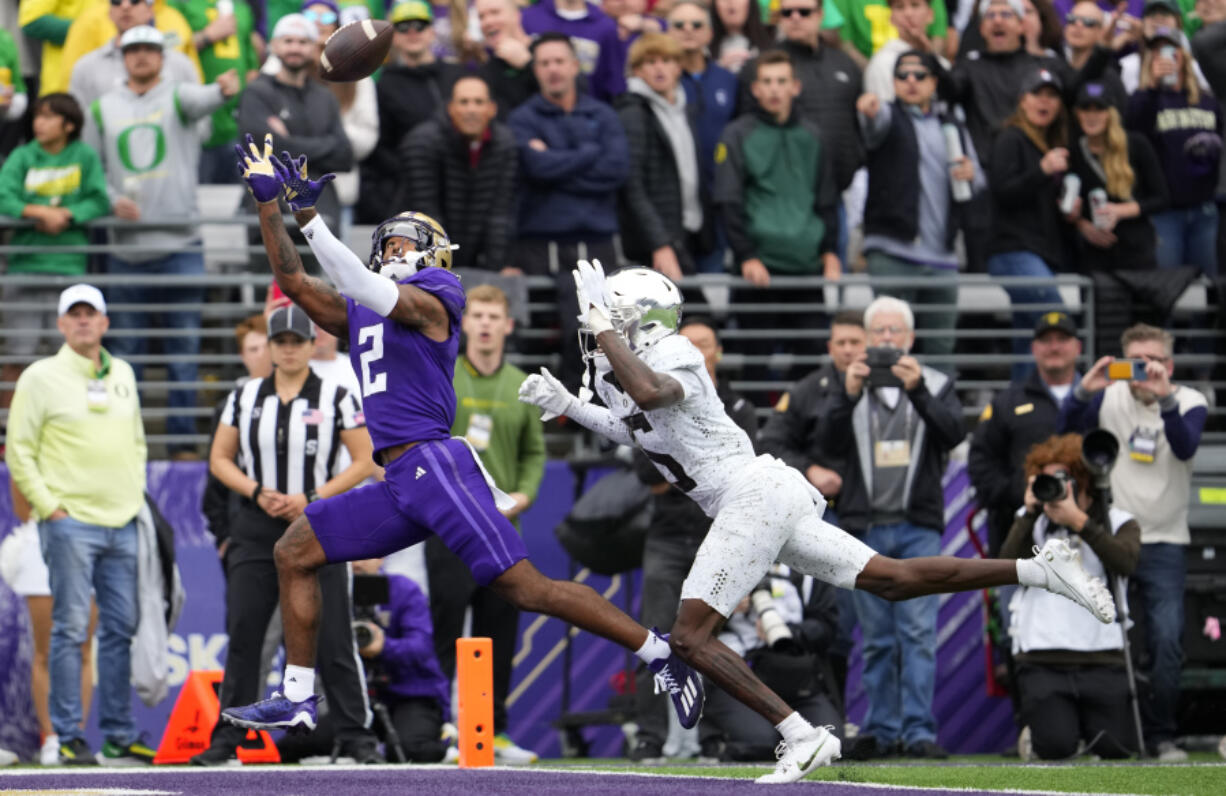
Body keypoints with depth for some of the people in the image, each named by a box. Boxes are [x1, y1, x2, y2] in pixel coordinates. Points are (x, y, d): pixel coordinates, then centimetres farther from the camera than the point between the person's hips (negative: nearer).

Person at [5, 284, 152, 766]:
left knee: (121, 629, 6)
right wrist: (49, 506, -11)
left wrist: (136, 496, 13)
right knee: (70, 628, -6)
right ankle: (68, 736, -3)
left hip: (121, 523, 6)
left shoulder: (122, 375, 15)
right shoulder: (41, 378, -3)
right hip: (70, 522, -6)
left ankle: (118, 735, 11)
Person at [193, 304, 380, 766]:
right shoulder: (245, 398, 8)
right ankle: (228, 737, 6)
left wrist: (312, 498, -12)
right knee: (242, 635, 1)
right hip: (255, 532, 3)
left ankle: (355, 736, 0)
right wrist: (258, 493, -7)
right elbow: (220, 459, 10)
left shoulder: (336, 398, 0)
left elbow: (363, 461, -1)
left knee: (332, 637, -5)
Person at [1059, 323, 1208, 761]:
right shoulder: (1108, 397, 1)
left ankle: (1161, 735, 3)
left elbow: (1185, 447, -20)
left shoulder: (1188, 401, -1)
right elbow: (1065, 431, -11)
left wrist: (1164, 399, -36)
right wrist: (1082, 392, -28)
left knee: (1167, 641, -8)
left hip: (1164, 543, -1)